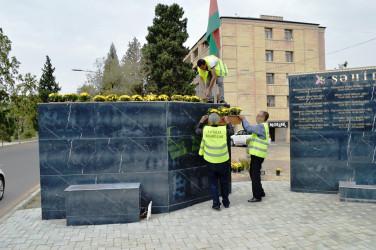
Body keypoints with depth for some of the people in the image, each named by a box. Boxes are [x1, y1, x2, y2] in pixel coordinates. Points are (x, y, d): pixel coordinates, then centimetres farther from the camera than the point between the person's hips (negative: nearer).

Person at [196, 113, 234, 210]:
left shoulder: (205, 130, -10)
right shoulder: (224, 130, -10)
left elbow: (197, 130, 13)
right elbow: (232, 131, 12)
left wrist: (201, 121, 24)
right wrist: (227, 122, 24)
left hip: (211, 162, -1)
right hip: (223, 162, 1)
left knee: (213, 184, 10)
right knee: (224, 183, 16)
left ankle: (216, 204, 13)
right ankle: (226, 202, 30)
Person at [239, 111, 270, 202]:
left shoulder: (261, 126, -15)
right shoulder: (261, 126, 18)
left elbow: (248, 128, -23)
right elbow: (248, 129, 20)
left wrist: (244, 118, -11)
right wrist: (242, 120, 8)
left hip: (257, 155, -10)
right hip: (256, 154, 10)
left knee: (255, 175, -5)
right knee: (253, 173, 18)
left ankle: (257, 196, 3)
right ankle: (261, 192, 29)